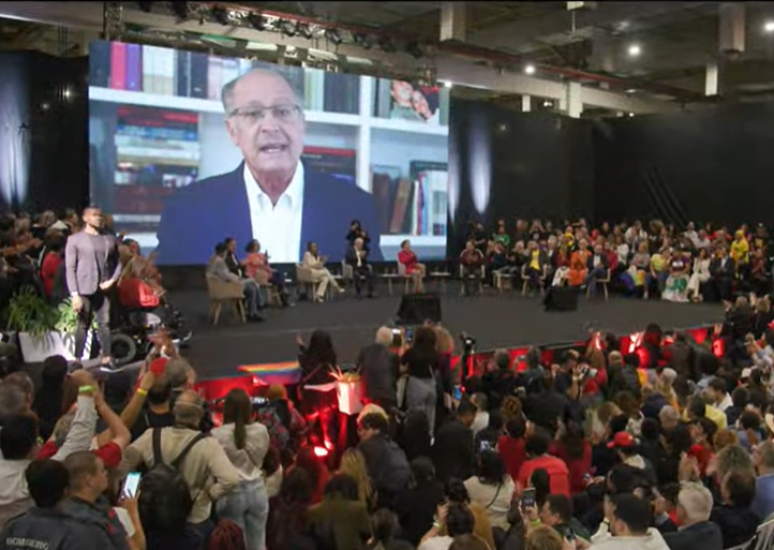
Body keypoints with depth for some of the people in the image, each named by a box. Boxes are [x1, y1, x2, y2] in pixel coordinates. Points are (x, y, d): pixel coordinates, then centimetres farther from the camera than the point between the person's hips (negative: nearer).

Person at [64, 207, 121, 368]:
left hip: (103, 289, 3)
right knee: (83, 325, 0)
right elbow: (70, 268, -5)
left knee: (105, 323, 4)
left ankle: (106, 358, 9)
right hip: (84, 289, -3)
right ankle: (77, 360, 7)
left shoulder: (110, 239, 11)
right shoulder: (75, 239, 0)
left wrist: (112, 280, -2)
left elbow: (117, 263, 16)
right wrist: (74, 294, -12)